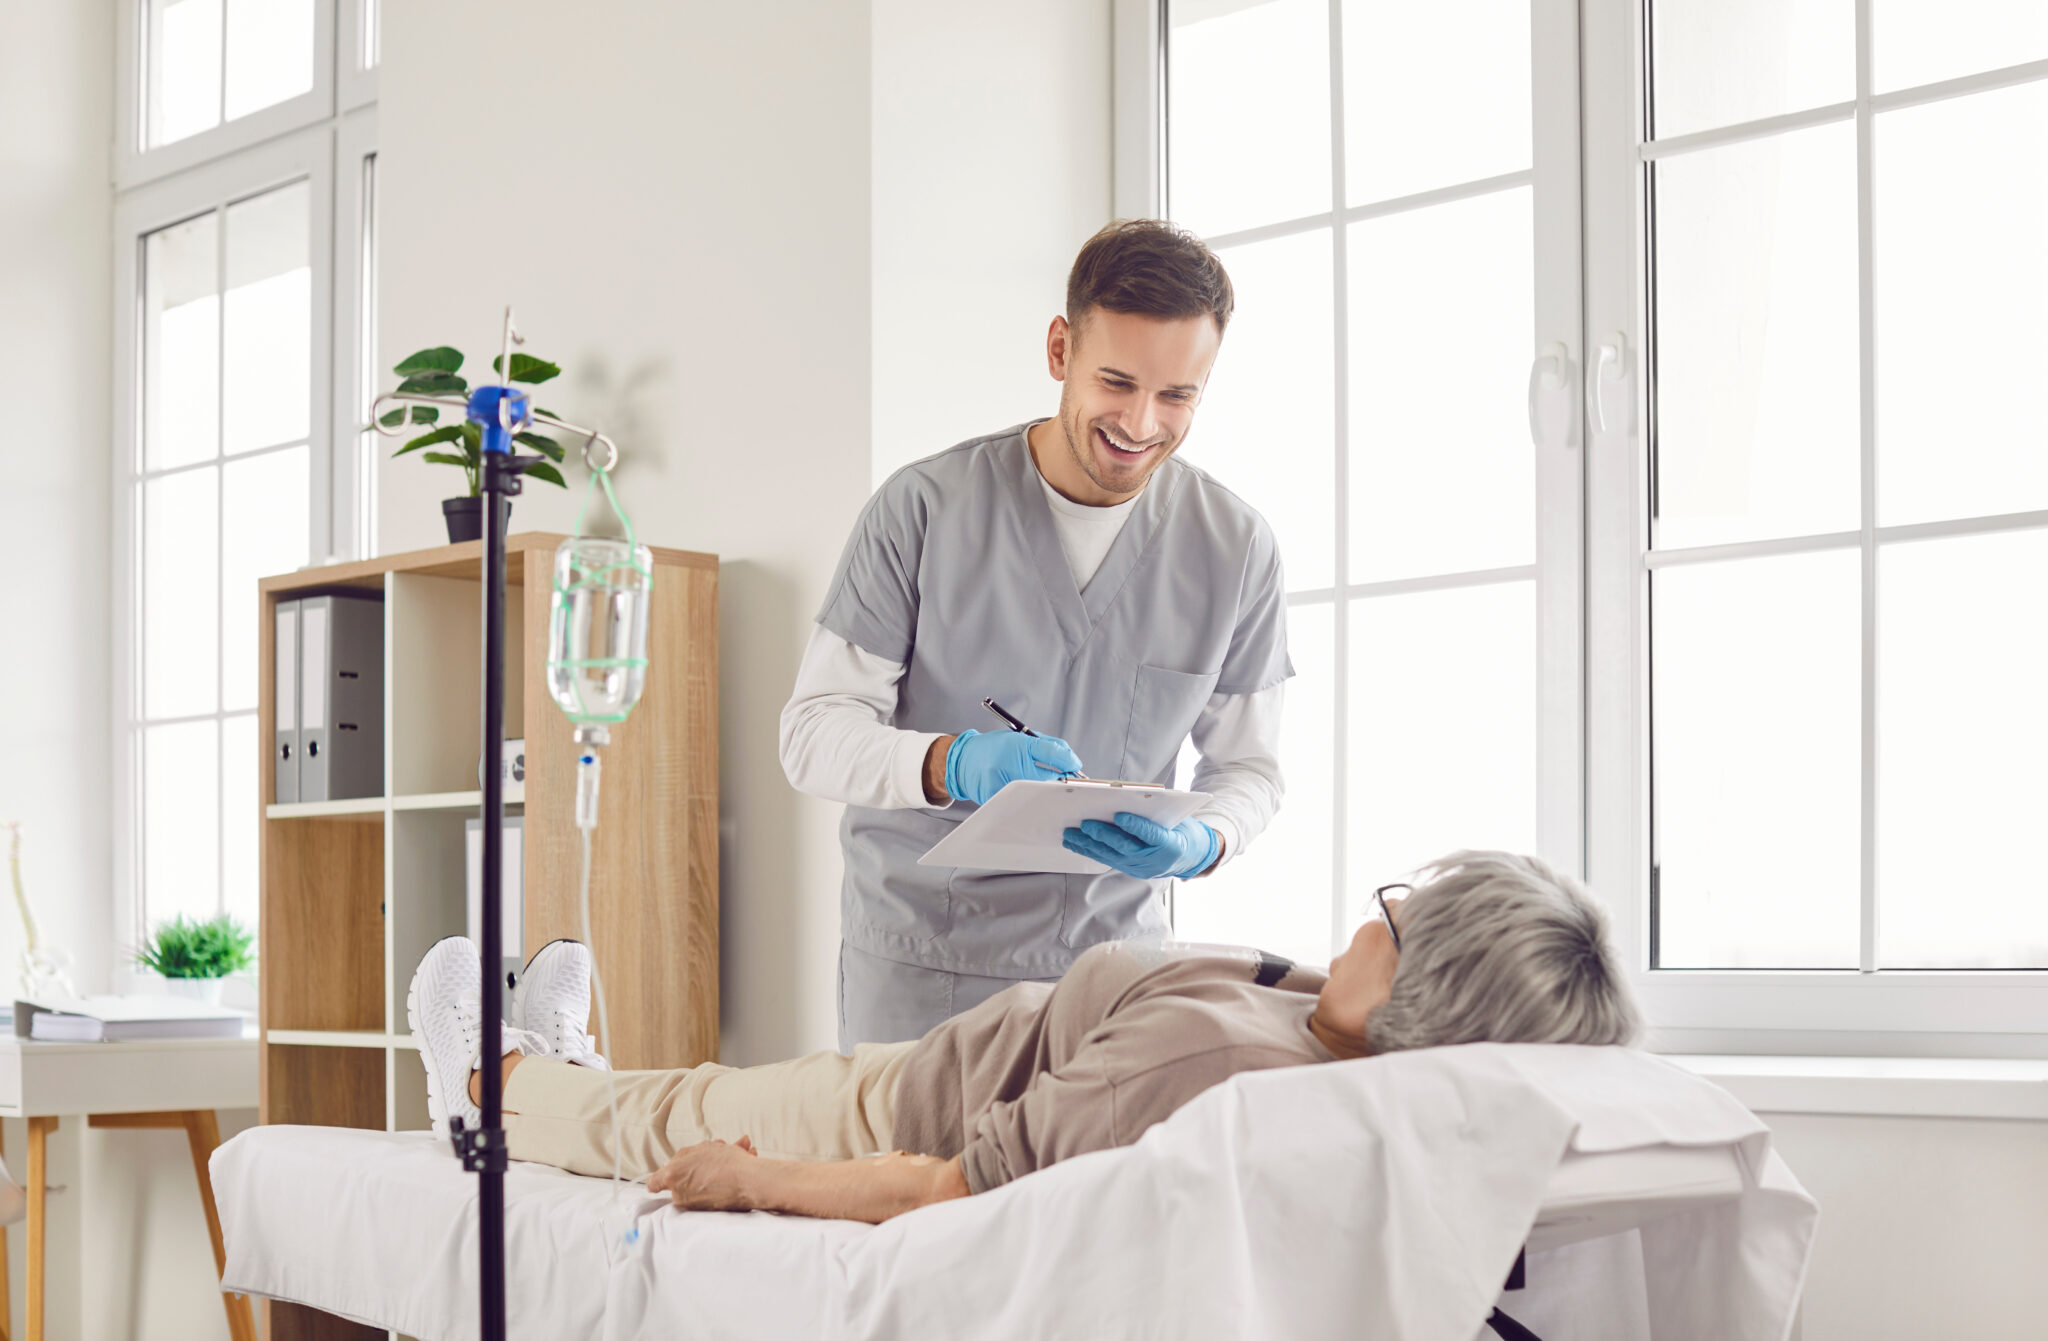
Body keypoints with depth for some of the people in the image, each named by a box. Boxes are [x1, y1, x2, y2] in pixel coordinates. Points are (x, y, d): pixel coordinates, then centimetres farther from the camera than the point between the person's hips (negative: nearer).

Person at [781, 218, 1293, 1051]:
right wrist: (952, 764, -28)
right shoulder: (924, 508, -8)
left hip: (1114, 953, 2)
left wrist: (1198, 846, -16)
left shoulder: (1236, 547, 0)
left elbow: (1247, 764, 8)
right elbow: (813, 732, -8)